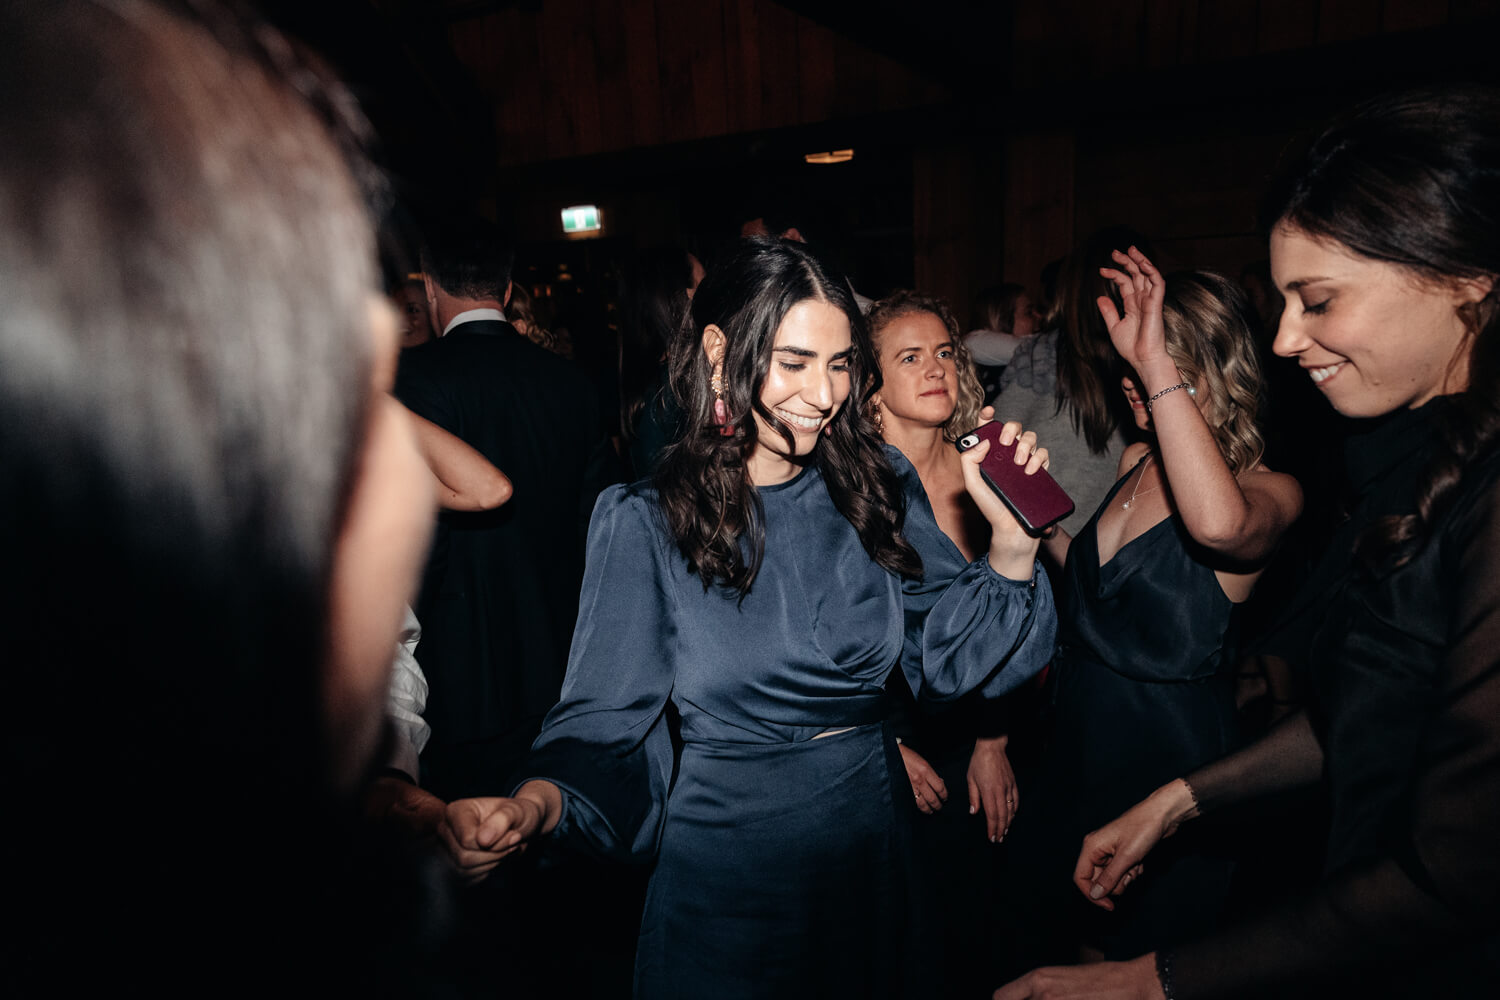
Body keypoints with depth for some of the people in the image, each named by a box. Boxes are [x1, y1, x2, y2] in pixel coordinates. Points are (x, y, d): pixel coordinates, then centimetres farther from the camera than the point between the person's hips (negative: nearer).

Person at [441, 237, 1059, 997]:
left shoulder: (878, 486, -3)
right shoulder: (647, 521, -14)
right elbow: (607, 721, -13)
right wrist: (534, 806, -32)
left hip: (872, 842, 4)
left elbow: (950, 655, -2)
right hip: (725, 861, -3)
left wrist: (1010, 537, -17)